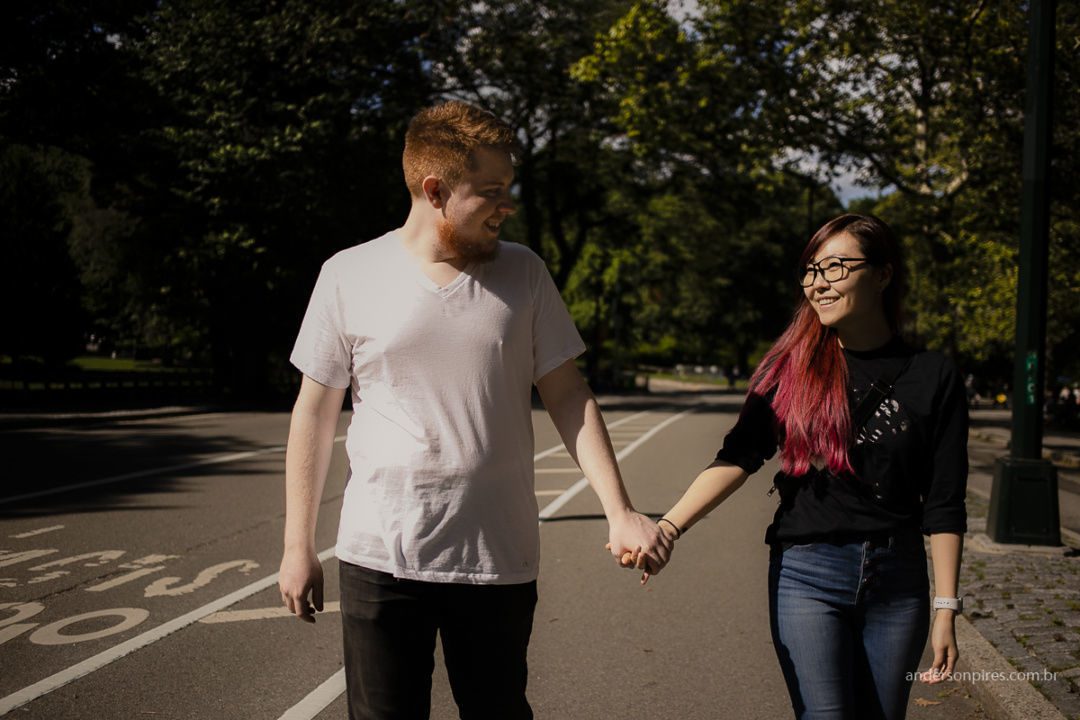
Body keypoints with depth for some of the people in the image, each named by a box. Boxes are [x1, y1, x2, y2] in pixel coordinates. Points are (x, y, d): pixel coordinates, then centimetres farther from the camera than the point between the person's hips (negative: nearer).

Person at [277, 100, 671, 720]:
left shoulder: (523, 274, 3)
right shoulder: (350, 276, -2)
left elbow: (568, 397, 4)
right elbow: (315, 414, 3)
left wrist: (619, 512, -5)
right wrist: (298, 546, 3)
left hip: (500, 559, 2)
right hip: (380, 556, -1)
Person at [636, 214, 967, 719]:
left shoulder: (933, 376, 0)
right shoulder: (791, 367, 1)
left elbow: (943, 506, 0)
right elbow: (737, 459, -9)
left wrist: (946, 610, -3)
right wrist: (667, 527, -22)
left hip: (898, 582, 1)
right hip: (807, 575, -1)